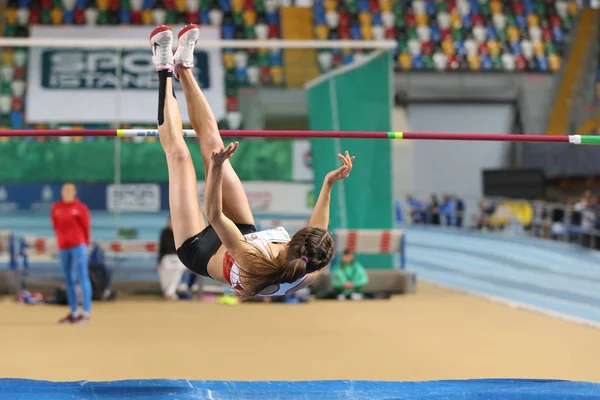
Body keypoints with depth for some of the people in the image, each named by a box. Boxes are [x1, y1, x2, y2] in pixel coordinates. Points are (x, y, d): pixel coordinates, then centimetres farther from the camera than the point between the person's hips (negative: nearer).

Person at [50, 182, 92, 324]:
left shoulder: (81, 207, 0)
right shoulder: (56, 208, 11)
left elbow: (86, 227, 3)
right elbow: (56, 226, 17)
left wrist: (84, 244, 6)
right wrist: (62, 241, 13)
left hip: (78, 245, -5)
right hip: (63, 247, 5)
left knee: (82, 277, -9)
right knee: (68, 280, 8)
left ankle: (86, 313, -11)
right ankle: (73, 312, 14)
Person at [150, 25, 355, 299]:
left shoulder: (254, 263, -47)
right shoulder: (309, 273, -32)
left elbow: (214, 215, -46)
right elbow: (319, 229, -8)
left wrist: (216, 169, -54)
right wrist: (328, 184, -7)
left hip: (198, 248, -5)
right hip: (246, 232, 5)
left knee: (179, 155, -1)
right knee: (213, 145, 7)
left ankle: (165, 71, 22)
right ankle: (183, 68, 27)